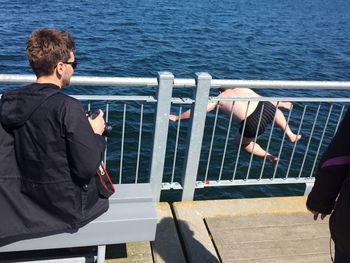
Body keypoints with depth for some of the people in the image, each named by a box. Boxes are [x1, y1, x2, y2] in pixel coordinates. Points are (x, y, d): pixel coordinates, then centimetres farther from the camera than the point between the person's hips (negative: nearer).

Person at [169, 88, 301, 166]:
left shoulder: (219, 99, 19)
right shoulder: (243, 89, 27)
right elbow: (264, 99, 35)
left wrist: (177, 117, 28)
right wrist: (282, 103, 51)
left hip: (253, 123, -4)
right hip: (265, 107, 4)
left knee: (241, 143, 28)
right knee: (275, 109, 41)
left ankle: (269, 156, 21)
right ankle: (291, 135, 37)